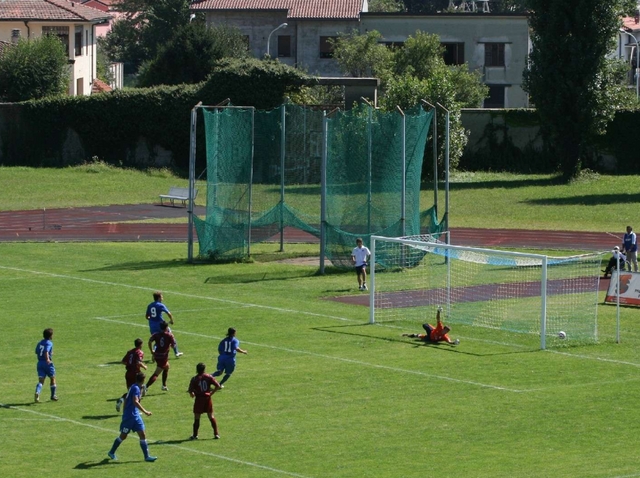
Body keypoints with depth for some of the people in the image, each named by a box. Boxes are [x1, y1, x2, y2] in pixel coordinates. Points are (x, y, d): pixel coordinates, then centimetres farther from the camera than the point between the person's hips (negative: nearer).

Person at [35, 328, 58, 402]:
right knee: (52, 379, 15)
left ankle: (37, 393, -28)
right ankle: (53, 396, 26)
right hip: (48, 363, -5)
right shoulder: (49, 343, -9)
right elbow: (46, 351, -26)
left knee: (41, 381, -1)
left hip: (40, 362, 5)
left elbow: (36, 352, 22)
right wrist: (48, 359, -40)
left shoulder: (40, 343, 12)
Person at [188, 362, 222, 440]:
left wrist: (192, 394, 10)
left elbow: (190, 391, -12)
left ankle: (195, 435, 7)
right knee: (211, 416, 12)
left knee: (197, 418, 6)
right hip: (208, 398, 3)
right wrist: (211, 393, 6)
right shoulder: (209, 377, -1)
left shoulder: (194, 379, -7)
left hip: (199, 399, -2)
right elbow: (218, 386, -5)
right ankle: (216, 434, 12)